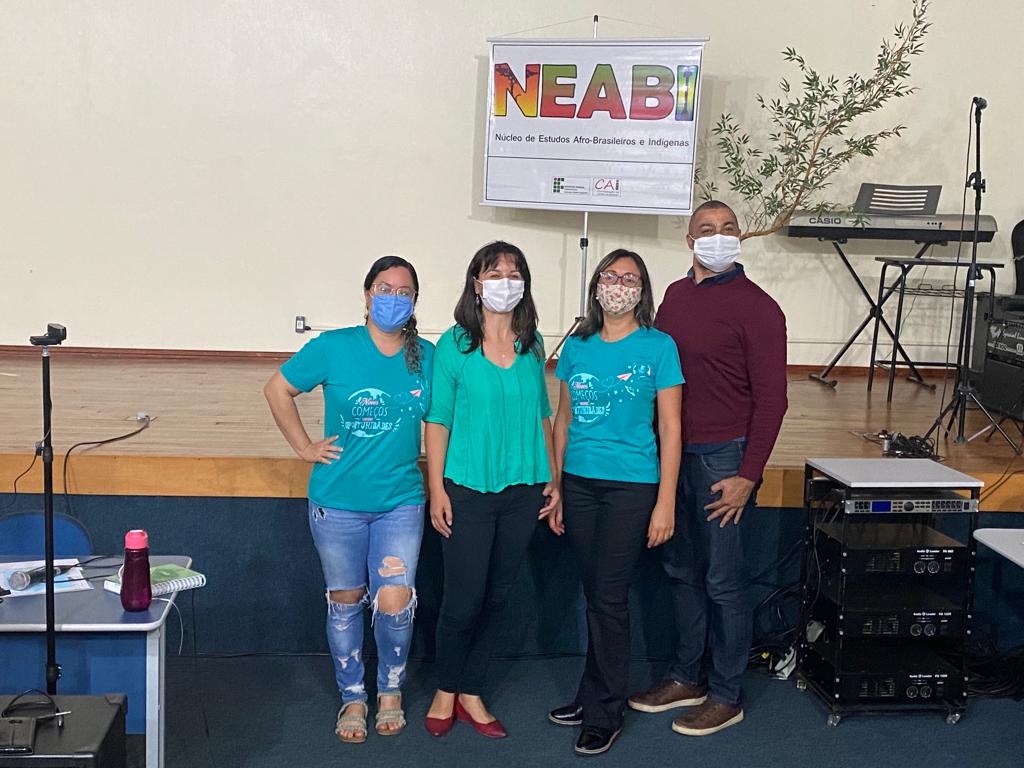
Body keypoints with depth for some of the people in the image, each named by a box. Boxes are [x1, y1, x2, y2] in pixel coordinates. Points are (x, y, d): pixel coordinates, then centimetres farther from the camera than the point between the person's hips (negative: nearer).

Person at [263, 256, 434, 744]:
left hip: (401, 502, 1)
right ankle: (353, 698, 30)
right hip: (338, 502, -1)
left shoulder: (426, 357, 0)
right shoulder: (334, 348, -7)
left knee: (394, 603, -7)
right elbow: (277, 389, 3)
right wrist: (304, 447, -1)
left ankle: (390, 689, 21)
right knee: (345, 602, 11)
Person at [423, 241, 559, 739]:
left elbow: (541, 415, 13)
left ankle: (470, 693, 25)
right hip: (468, 490, -4)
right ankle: (446, 691, 23)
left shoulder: (532, 346, 6)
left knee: (496, 596, 11)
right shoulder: (454, 345, -5)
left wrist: (552, 478, 10)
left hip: (523, 491, 4)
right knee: (464, 599, 0)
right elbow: (437, 420, -4)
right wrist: (437, 489, -8)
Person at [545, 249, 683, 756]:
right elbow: (563, 421, 12)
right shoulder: (576, 347, 7)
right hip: (580, 483, 4)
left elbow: (670, 431, -5)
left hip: (631, 486, -4)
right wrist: (555, 491, 10)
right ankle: (593, 695, 27)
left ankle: (604, 714, 12)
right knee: (593, 595, 12)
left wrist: (665, 503, -9)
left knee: (608, 597, -2)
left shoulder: (658, 348, -4)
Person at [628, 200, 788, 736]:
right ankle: (686, 677, 29)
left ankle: (726, 695, 16)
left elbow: (771, 397, -10)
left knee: (723, 580, 2)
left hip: (723, 457, -6)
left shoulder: (756, 307, -9)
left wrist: (749, 475, -14)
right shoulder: (675, 295, 10)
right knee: (681, 570, 15)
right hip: (671, 451, 6)